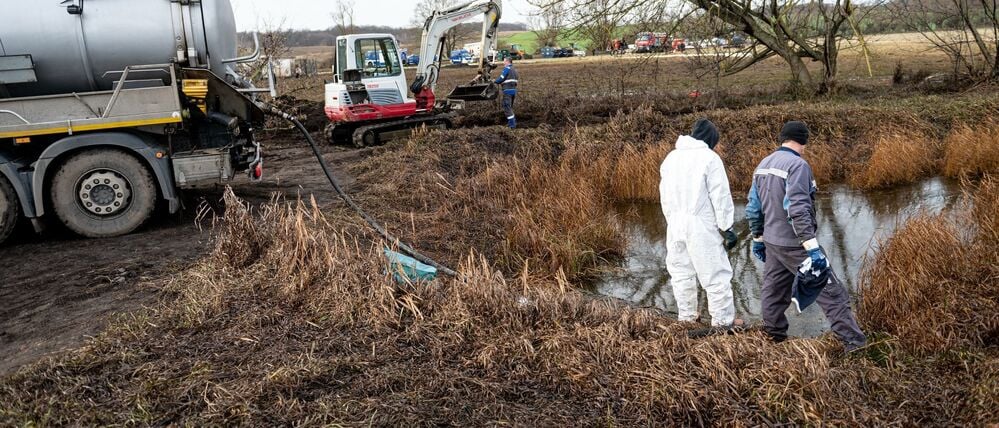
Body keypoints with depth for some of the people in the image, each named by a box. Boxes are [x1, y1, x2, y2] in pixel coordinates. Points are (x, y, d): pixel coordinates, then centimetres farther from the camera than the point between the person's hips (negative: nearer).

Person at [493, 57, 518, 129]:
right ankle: (513, 122, 20)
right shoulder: (514, 70, 19)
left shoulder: (507, 69, -8)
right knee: (510, 107, 19)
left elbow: (501, 78, -10)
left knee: (507, 107, -6)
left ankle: (512, 124, -10)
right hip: (514, 90, 9)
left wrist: (495, 81, 7)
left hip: (508, 91, -9)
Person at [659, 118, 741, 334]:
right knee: (716, 274, 1)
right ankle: (723, 322, 5)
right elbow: (720, 196, -10)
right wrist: (727, 227, -5)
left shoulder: (671, 157, 11)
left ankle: (686, 317, 25)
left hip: (675, 224, 6)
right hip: (701, 225, -6)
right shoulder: (709, 158, -8)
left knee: (681, 273, 16)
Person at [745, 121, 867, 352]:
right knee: (831, 292, -2)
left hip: (771, 242, 8)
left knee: (773, 291, 16)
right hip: (795, 244, -8)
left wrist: (758, 239, 22)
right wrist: (813, 248, -26)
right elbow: (798, 210, -26)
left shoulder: (763, 165, 8)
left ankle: (774, 338, 26)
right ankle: (854, 343, 0)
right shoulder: (797, 165, -17)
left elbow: (753, 208, 12)